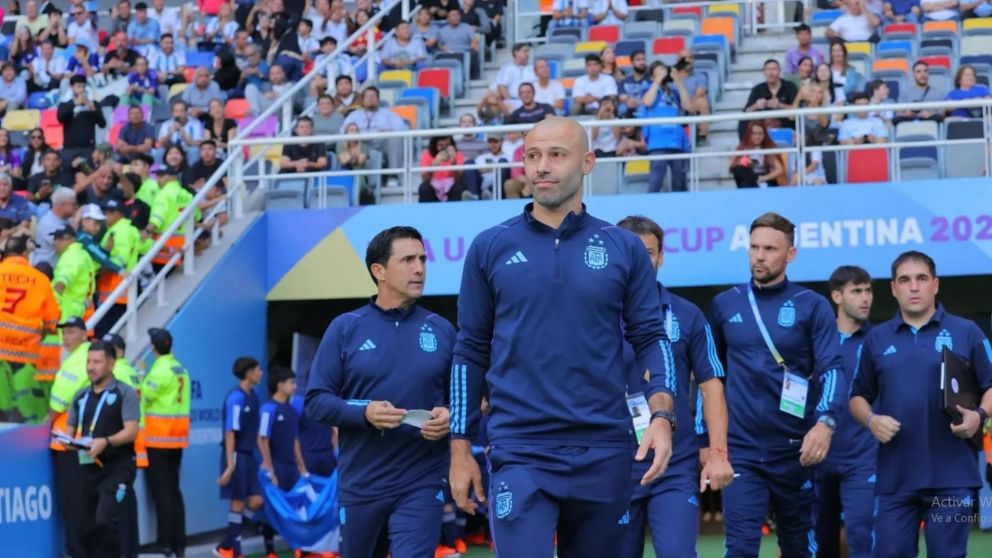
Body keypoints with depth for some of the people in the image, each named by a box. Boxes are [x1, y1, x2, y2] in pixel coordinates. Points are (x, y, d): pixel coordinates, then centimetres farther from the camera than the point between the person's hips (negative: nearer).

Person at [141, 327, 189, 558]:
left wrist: (141, 378, -1)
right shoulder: (181, 370, 11)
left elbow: (145, 397, -15)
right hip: (178, 436, 7)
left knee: (160, 491, -4)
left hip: (158, 437, -7)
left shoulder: (160, 370, -13)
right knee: (173, 489, 12)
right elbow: (177, 399, 11)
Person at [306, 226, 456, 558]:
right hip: (360, 486, 1)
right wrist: (364, 412, -18)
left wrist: (449, 418, -13)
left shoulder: (441, 330, 5)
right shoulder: (345, 328, 1)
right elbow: (316, 401, -1)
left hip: (422, 485, -1)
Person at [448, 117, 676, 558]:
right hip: (519, 453, -1)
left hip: (604, 452, 2)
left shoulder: (624, 249, 5)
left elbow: (651, 338, 6)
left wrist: (661, 415, -10)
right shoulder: (490, 248, 4)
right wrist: (460, 447, 5)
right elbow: (471, 351, 8)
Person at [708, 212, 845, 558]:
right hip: (741, 449, 0)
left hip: (794, 449, 0)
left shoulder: (812, 306, 0)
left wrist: (825, 421, -27)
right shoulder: (725, 305, 7)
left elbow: (832, 369, -10)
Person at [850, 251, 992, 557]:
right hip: (895, 476, 2)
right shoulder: (876, 339, 12)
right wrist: (870, 420, -3)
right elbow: (858, 396, 18)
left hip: (952, 475, -2)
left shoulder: (967, 332, 4)